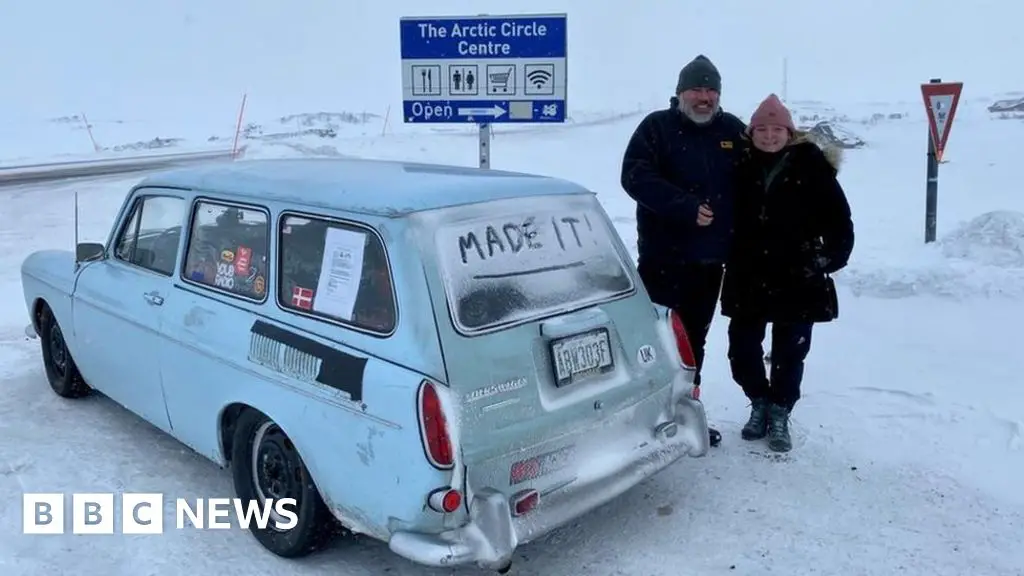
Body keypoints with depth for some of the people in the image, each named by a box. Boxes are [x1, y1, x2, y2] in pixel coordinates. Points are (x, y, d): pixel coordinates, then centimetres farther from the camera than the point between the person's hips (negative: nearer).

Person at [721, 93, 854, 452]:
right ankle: (759, 403, 31)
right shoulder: (742, 165, 1)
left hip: (797, 279, -2)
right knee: (742, 348, 6)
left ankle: (780, 414, 26)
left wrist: (831, 257, -9)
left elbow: (838, 217, -2)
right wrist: (731, 260, 2)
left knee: (789, 352, 7)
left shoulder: (810, 164, -5)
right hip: (748, 277, 2)